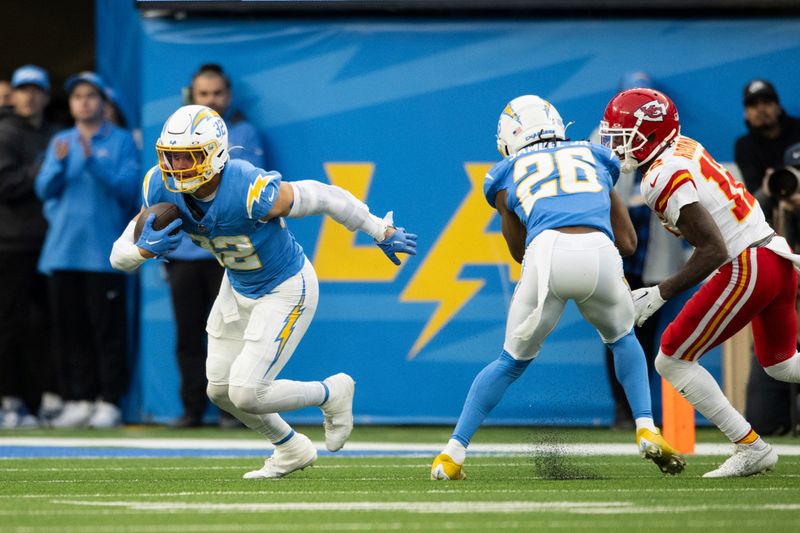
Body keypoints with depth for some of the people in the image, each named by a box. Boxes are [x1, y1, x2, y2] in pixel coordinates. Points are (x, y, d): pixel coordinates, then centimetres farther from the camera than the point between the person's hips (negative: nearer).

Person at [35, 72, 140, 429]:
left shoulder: (120, 141, 4)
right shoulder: (60, 142, 16)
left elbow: (128, 186, -8)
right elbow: (45, 190, 8)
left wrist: (93, 161, -18)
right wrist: (59, 163, -11)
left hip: (104, 249, -4)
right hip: (63, 249, 4)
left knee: (108, 328, -6)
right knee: (70, 329, 3)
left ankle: (109, 402, -3)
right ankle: (79, 400, 8)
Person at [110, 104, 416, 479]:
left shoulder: (250, 191, -37)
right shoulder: (161, 190, -18)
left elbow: (324, 197, -23)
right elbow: (120, 256, -12)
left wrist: (381, 231, -11)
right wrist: (145, 250, -37)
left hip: (286, 290, -7)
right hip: (238, 288, 7)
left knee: (247, 394, -12)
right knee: (221, 390, 14)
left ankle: (331, 394, 16)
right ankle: (292, 451, 39)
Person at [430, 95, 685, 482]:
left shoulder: (506, 175, 28)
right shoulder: (595, 158, 33)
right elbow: (628, 242, 33)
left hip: (547, 253, -1)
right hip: (600, 252, 1)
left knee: (513, 360, 20)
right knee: (622, 338, 32)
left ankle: (453, 453, 17)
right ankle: (647, 429, 14)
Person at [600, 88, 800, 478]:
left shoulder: (663, 178, -16)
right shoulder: (686, 149, 10)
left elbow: (714, 251, -20)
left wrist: (661, 294, -16)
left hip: (746, 268, -10)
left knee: (672, 361, -1)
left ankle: (751, 448, -5)